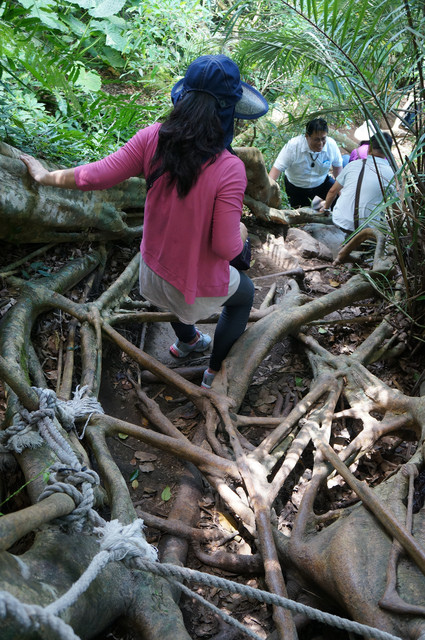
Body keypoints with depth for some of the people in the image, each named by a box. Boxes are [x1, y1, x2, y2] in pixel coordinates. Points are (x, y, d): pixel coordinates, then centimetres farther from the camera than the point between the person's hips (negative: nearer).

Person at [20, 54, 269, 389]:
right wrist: (241, 232, -5)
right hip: (200, 286, -5)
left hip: (153, 267, 5)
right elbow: (226, 248, -28)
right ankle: (216, 373, 39)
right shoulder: (229, 168, -31)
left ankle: (186, 341, 67)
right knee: (245, 292, 30)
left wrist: (46, 176, 3)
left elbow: (95, 177, -15)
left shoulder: (154, 138, -18)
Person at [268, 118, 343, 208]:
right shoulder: (293, 146, -31)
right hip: (295, 186, -2)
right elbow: (277, 168, -32)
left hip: (321, 183, 2)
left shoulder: (331, 145, -21)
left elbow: (337, 166, -2)